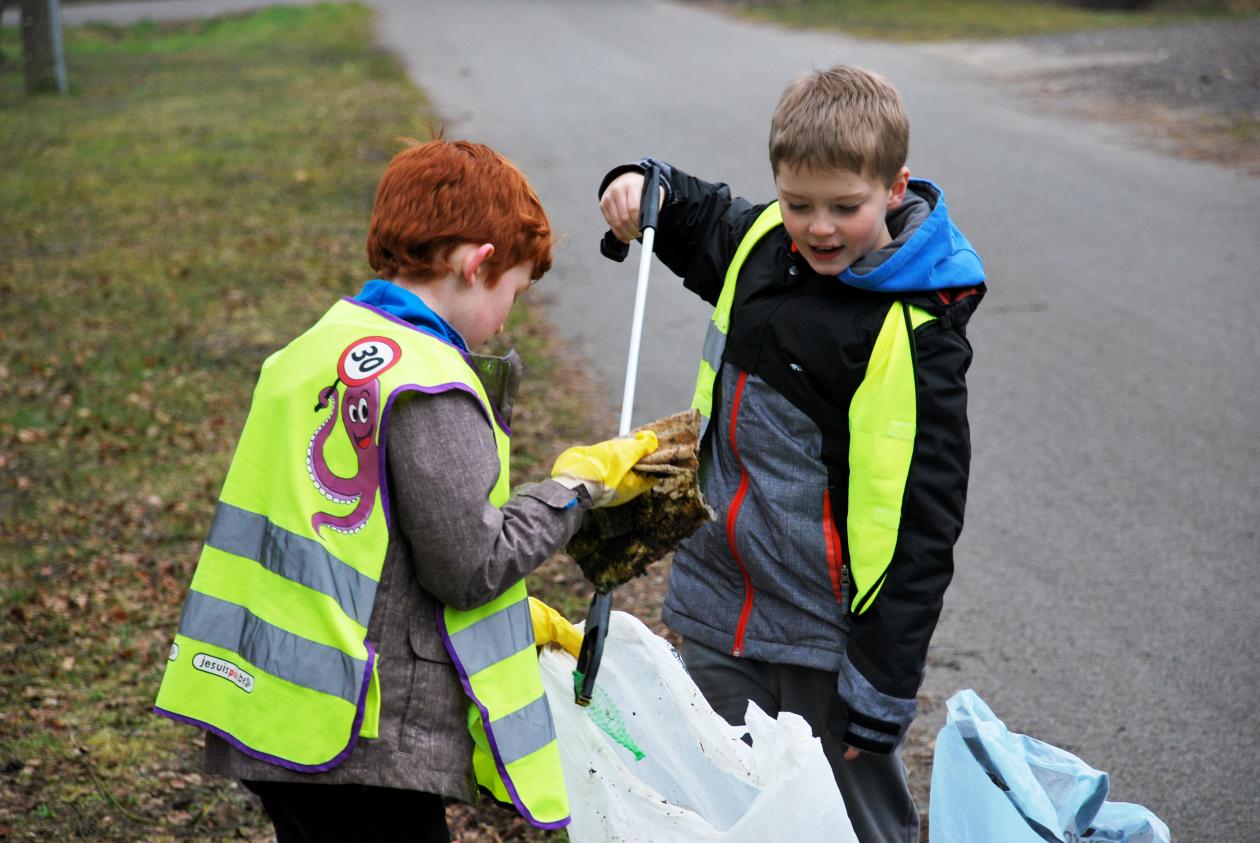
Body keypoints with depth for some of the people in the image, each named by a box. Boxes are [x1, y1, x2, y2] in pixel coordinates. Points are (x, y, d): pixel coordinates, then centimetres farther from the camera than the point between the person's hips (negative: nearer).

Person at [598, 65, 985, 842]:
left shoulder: (914, 334, -20)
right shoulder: (760, 240, -1)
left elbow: (920, 522, -18)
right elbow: (700, 218, 25)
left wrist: (883, 688, -18)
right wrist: (643, 185, 2)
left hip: (827, 637, -6)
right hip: (719, 618, 6)